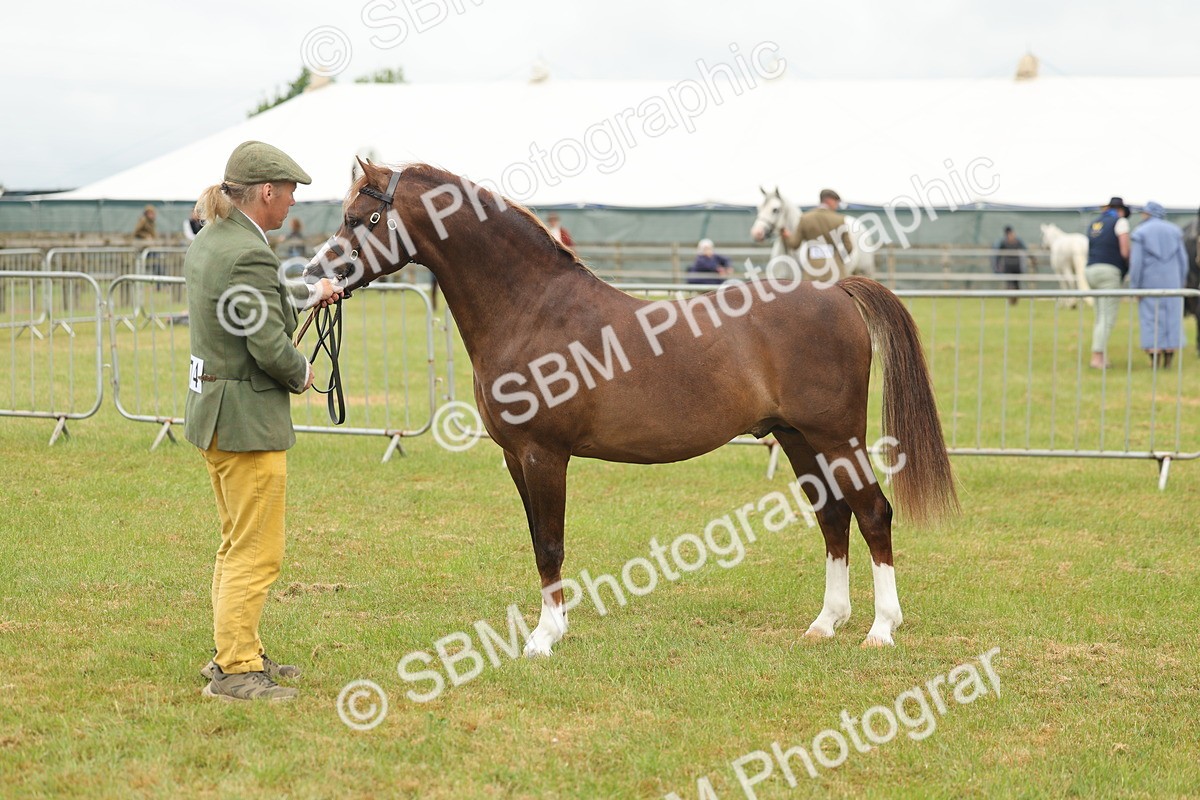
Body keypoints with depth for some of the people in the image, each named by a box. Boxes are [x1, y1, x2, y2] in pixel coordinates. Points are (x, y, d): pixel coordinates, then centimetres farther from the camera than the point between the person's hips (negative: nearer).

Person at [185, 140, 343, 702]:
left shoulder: (207, 243, 7)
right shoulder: (248, 255, -23)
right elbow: (270, 347, -23)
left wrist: (307, 294, 24)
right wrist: (302, 374, -5)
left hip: (210, 409, 10)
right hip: (248, 418, -10)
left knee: (238, 545, 22)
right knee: (257, 554, -1)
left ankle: (235, 651, 32)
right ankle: (235, 670, 5)